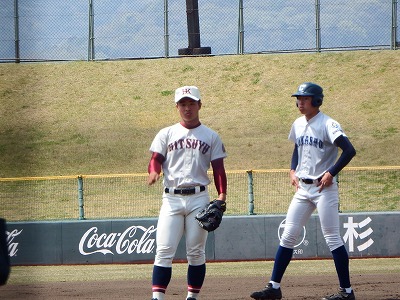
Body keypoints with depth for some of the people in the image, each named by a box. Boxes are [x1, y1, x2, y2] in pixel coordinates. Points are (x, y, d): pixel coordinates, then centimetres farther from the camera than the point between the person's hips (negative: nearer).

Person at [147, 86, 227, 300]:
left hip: (199, 198, 0)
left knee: (196, 251, 2)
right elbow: (156, 159, 2)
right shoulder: (166, 134, 11)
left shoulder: (210, 136, 11)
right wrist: (154, 172, -21)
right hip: (171, 198, 0)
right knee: (164, 250, -9)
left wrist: (222, 195, -5)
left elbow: (218, 168, 8)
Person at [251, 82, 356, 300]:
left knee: (332, 239, -6)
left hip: (324, 188, -8)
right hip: (303, 188, 8)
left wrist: (331, 173, -21)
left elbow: (349, 150, -20)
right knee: (287, 236, 4)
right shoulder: (298, 125, 11)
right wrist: (293, 171, 13)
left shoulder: (327, 125, -13)